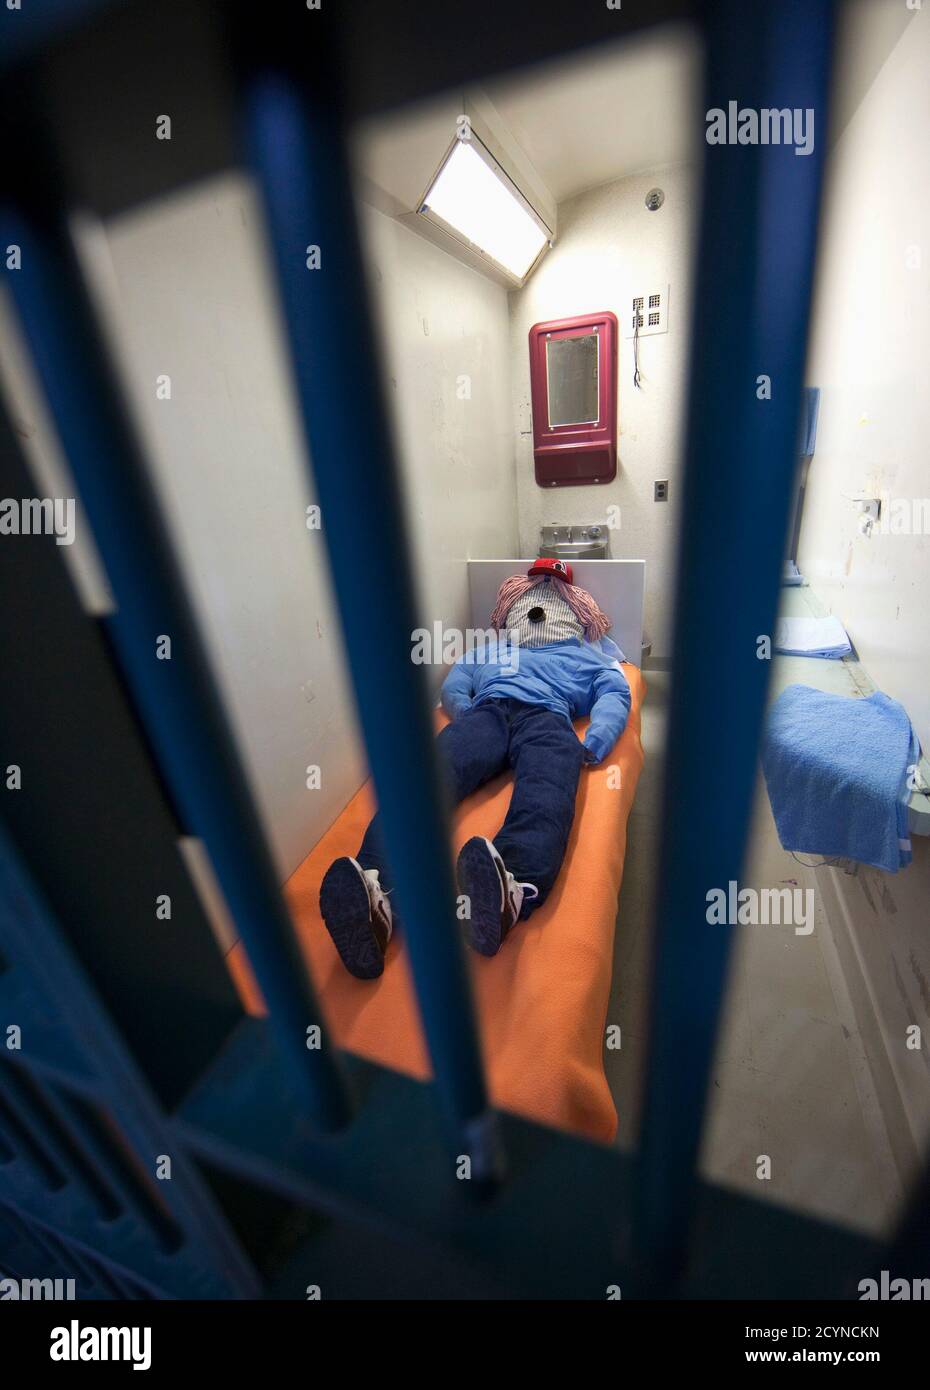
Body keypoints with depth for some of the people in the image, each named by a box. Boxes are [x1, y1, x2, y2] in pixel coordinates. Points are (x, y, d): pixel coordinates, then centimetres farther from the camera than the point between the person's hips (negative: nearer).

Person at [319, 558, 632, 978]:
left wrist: (593, 743, -7)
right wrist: (467, 719, 0)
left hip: (547, 715, 0)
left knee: (544, 794, -38)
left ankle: (513, 890, -67)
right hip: (487, 710, 1)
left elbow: (615, 692, 17)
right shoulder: (488, 649, 43)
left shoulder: (586, 656, 38)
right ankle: (376, 891, -58)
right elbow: (453, 686, 26)